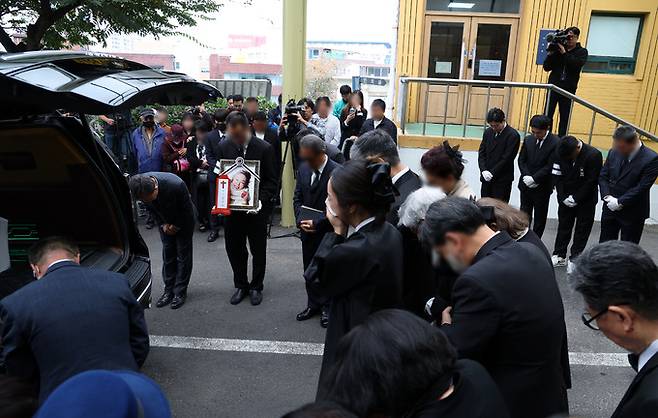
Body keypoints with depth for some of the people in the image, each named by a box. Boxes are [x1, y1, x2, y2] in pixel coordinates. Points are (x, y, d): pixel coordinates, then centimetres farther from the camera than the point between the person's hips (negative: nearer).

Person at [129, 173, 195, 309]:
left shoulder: (176, 184, -39)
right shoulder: (141, 188, -24)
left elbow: (187, 209, -20)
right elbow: (152, 209, -3)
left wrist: (176, 226, -12)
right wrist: (163, 224, -8)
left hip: (183, 219, -4)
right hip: (165, 221, 4)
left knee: (183, 255, -1)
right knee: (167, 254, 5)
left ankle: (180, 291, 8)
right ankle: (169, 290, 16)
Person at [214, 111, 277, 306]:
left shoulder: (264, 148, -12)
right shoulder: (223, 147, -3)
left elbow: (271, 180, -7)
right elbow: (218, 176, 5)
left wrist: (261, 200, -22)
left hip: (257, 208, -2)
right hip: (231, 208, 3)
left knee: (258, 249, 12)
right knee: (234, 249, 12)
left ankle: (256, 287, 31)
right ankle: (241, 285, 32)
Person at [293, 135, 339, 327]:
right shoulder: (303, 168, 1)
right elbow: (297, 197, 7)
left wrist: (317, 223, -20)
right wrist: (300, 220, -8)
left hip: (328, 231, -6)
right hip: (308, 230, 6)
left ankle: (327, 307, 26)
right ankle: (313, 304, 33)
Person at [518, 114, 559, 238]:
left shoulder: (556, 143, -14)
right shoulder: (528, 140, 2)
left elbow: (550, 166, -17)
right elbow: (521, 160, 5)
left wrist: (533, 178, -18)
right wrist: (526, 176, -9)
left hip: (542, 187, -4)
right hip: (526, 185, 4)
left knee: (540, 218, 9)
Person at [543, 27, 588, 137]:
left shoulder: (582, 52, 7)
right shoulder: (558, 49, 7)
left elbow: (577, 64, -14)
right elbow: (546, 67, 5)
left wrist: (564, 53, -16)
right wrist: (551, 53, -8)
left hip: (568, 89, 0)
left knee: (565, 118, 1)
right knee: (547, 115, -5)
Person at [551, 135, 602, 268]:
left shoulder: (593, 155, -21)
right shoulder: (561, 153, -10)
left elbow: (591, 181, -17)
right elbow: (557, 177, -5)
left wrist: (576, 198, -15)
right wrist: (563, 197, -12)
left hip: (586, 200, -3)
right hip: (566, 199, 3)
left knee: (582, 229, 5)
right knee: (563, 226, 11)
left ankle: (575, 258, 15)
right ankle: (559, 256, 21)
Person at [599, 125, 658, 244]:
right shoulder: (614, 152, -1)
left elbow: (642, 187, -19)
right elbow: (603, 176, 5)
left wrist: (620, 202, -17)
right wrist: (607, 196, -9)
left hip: (633, 213, -5)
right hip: (610, 208, 5)